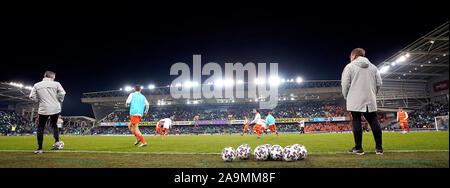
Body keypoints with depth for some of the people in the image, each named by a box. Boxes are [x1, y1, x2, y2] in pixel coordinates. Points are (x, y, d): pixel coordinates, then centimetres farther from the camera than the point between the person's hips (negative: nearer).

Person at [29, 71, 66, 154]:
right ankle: (57, 141, 9)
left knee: (40, 128, 8)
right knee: (54, 125, 23)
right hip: (56, 109, 1)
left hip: (43, 110, -1)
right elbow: (62, 94, -7)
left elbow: (32, 96, 1)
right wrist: (59, 102, 10)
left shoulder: (37, 85, 5)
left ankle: (39, 148, 8)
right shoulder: (56, 84, 1)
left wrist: (40, 101, 15)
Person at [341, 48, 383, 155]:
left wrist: (346, 97, 9)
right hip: (371, 101, 4)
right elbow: (379, 83, 10)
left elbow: (345, 84, -5)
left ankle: (358, 148, 1)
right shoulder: (373, 67, 15)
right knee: (374, 122, 6)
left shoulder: (350, 66, 1)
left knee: (356, 122, -1)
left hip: (355, 101, -4)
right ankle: (379, 148, 7)